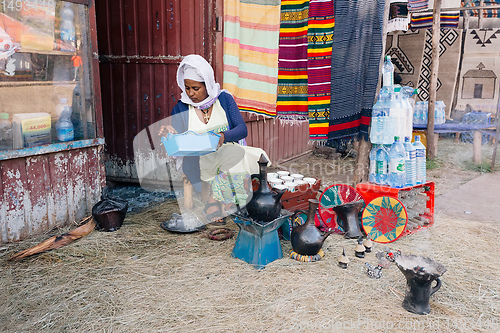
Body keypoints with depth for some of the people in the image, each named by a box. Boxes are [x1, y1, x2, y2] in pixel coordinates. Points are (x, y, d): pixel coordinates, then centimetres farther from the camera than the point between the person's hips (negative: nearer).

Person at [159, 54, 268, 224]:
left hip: (229, 155, 0)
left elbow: (242, 129, -2)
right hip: (200, 162, 0)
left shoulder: (224, 99, 7)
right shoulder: (180, 109, 7)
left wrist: (224, 136, -24)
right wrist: (170, 134, -23)